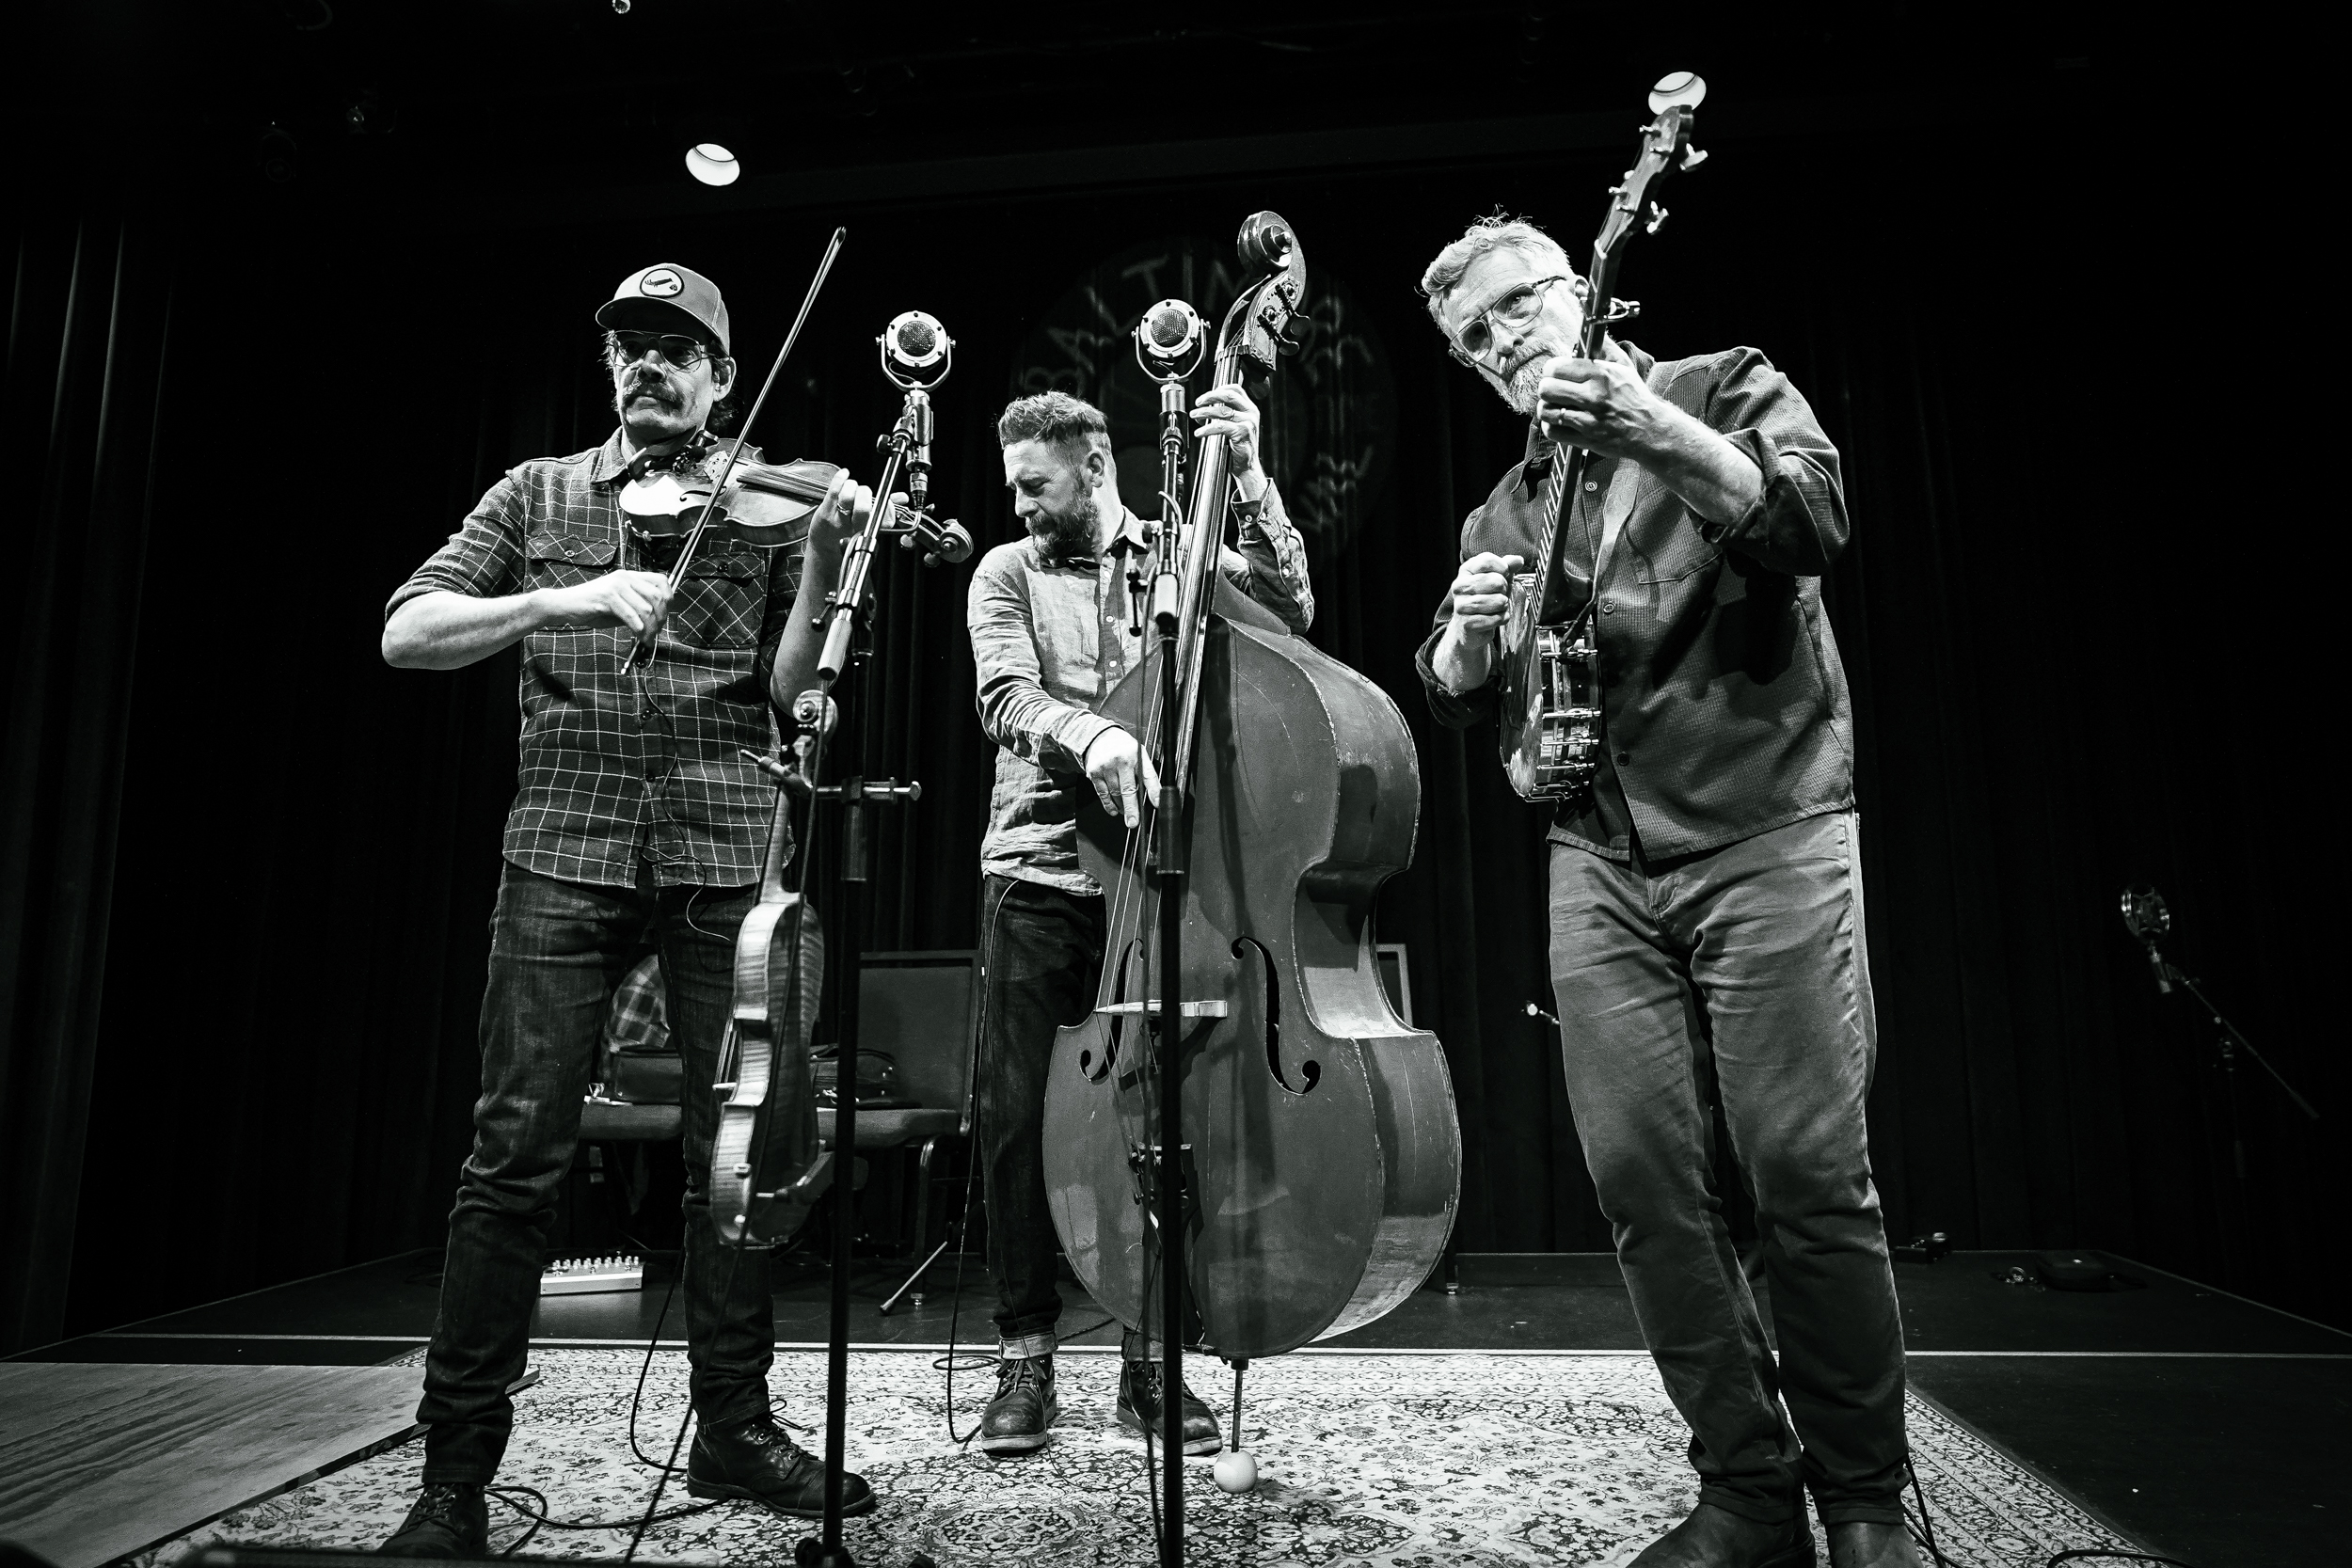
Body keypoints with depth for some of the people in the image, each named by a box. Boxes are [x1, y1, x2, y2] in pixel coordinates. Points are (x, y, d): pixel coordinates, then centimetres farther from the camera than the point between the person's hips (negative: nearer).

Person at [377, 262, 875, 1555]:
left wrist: (823, 563, -13)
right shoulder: (539, 494, 15)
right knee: (516, 1152, -3)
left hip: (726, 846, 1)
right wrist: (573, 598, -11)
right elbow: (407, 634, 3)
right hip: (568, 841, 0)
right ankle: (455, 1468, 10)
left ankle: (734, 1428, 19)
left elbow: (794, 693, 3)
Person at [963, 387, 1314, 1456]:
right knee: (1018, 1114, -1)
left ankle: (1150, 1362, 17)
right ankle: (1025, 1360, 14)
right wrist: (1088, 736, -27)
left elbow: (1287, 609, -8)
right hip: (1037, 874, 1)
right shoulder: (1007, 574, 9)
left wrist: (1250, 480, -16)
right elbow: (1006, 698, -7)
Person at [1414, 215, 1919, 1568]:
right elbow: (1455, 704, 16)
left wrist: (1659, 429, -26)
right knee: (1644, 1180, -3)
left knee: (1810, 1176, -7)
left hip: (1768, 835, -3)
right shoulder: (1505, 513, 19)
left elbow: (1814, 520, -12)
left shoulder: (1729, 389, 9)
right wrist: (1468, 635, -6)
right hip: (1603, 866, 4)